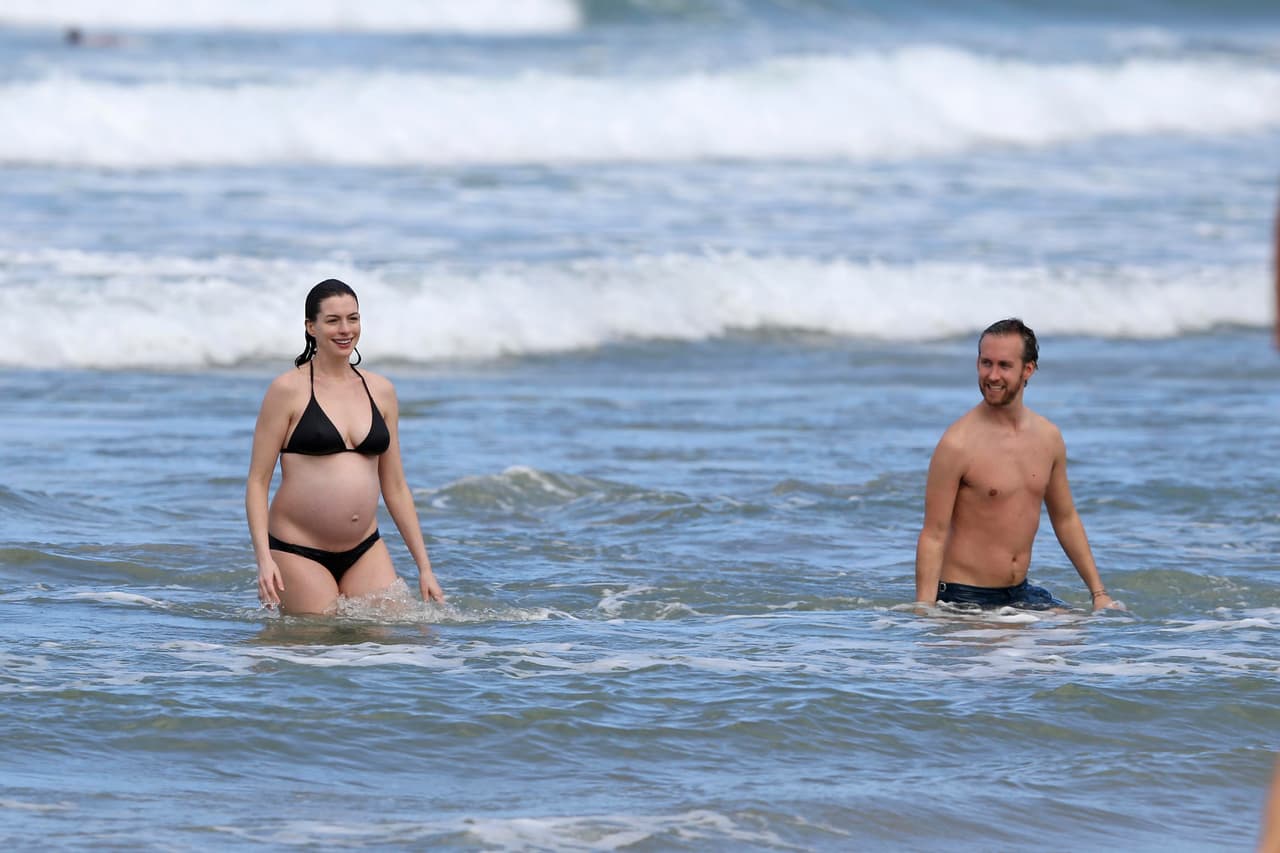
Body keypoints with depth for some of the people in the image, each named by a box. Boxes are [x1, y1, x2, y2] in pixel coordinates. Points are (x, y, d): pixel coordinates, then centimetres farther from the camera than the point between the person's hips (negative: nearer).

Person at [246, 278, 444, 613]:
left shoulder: (380, 391, 10)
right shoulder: (289, 390, -4)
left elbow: (395, 487, 15)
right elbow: (257, 482, -5)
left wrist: (424, 566, 11)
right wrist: (263, 558, -16)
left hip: (365, 551, 5)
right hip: (298, 553, -5)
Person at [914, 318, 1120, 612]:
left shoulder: (1048, 437, 6)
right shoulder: (958, 444, -14)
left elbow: (1066, 519, 18)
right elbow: (933, 536, -14)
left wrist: (1098, 592, 17)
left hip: (1021, 595, 6)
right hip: (963, 598, -6)